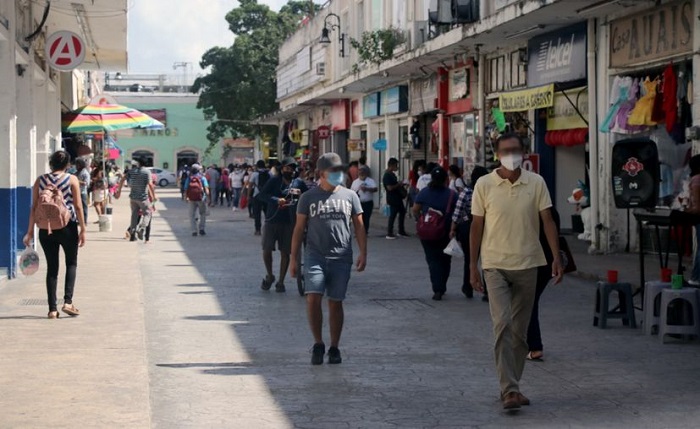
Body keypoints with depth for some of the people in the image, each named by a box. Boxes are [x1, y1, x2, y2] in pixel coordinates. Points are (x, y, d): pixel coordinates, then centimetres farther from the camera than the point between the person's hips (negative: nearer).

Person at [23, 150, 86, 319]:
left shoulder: (40, 180, 3)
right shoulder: (72, 180, -4)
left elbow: (34, 207, 2)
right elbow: (78, 206, -7)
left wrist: (30, 231, 6)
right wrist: (82, 229, -1)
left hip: (45, 228, 2)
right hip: (67, 227, -2)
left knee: (51, 267, 9)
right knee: (71, 263, 15)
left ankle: (52, 309, 6)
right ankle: (68, 301, 0)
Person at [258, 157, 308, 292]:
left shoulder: (299, 183, 6)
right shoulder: (274, 181, 0)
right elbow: (261, 195, -10)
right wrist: (277, 200, -24)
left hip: (289, 223, 1)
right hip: (272, 220, -1)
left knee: (285, 253, 3)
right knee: (267, 250, -2)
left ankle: (280, 282, 14)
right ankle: (270, 276, 22)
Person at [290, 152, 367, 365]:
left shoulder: (349, 196, 8)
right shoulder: (308, 197, 5)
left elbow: (359, 226, 11)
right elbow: (299, 228, 7)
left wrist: (363, 252, 1)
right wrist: (294, 258, 3)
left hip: (341, 258, 1)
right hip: (315, 257, -1)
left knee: (335, 303, 5)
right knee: (313, 299, -14)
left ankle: (334, 348, 16)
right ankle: (318, 344, 2)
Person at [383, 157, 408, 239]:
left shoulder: (392, 174, 13)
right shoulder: (387, 175, -17)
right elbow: (390, 188, -24)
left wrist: (400, 185, 9)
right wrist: (398, 185, -14)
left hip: (397, 198, 10)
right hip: (392, 199, -10)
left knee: (402, 212, 15)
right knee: (393, 215, -5)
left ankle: (401, 231, 24)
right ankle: (389, 233, 1)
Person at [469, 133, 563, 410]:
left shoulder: (536, 183, 0)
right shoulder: (484, 185, -3)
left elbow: (548, 221, 1)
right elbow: (476, 227, 1)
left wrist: (556, 258, -8)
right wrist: (473, 267, 0)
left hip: (527, 265, 2)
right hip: (496, 265, -2)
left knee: (520, 331, 9)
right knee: (502, 325, -15)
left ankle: (511, 386, 20)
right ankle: (510, 390, -16)